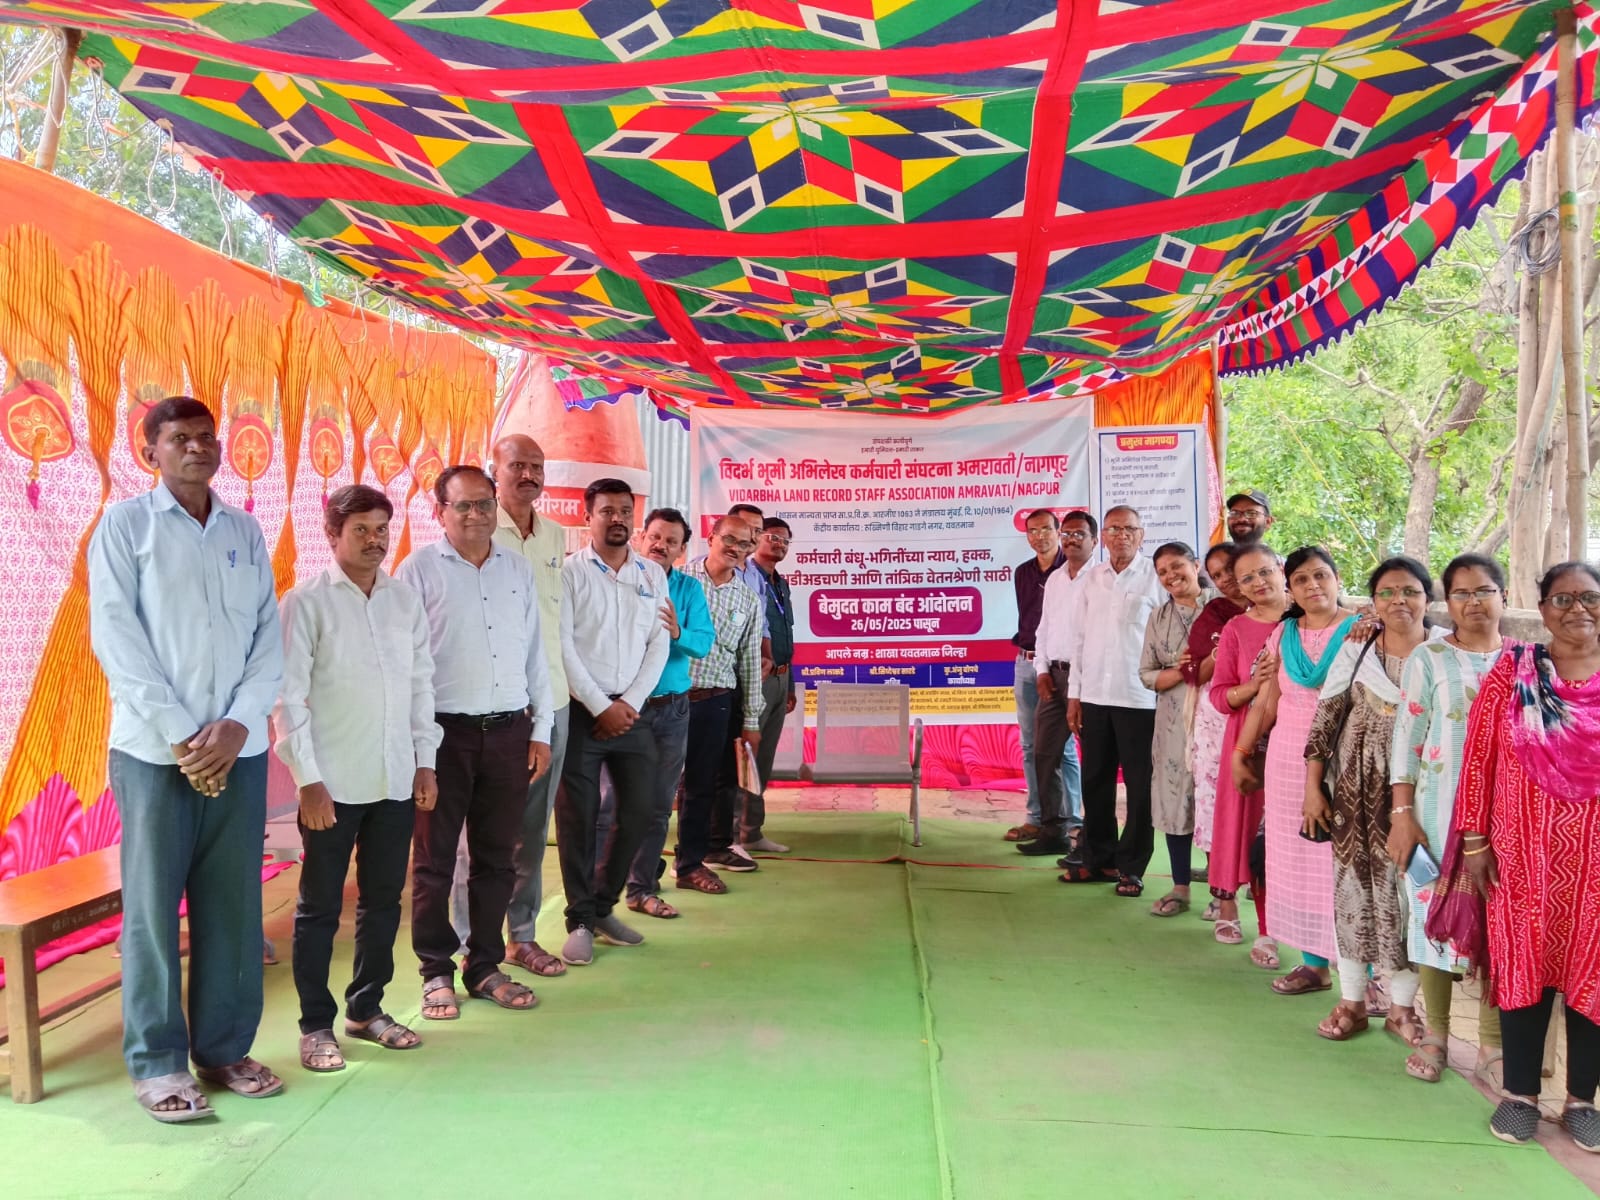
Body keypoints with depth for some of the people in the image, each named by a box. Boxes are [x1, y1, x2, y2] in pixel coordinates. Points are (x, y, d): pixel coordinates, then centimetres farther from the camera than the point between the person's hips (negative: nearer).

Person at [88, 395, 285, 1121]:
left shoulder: (245, 531, 12)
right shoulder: (124, 524, 1)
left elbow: (269, 638, 7)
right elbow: (116, 639, -6)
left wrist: (237, 725, -7)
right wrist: (181, 734, -11)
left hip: (238, 749, 3)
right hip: (155, 750, -3)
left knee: (233, 906, 7)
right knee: (152, 907, 2)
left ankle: (224, 1048, 20)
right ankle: (157, 1063, 13)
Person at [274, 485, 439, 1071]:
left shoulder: (406, 600, 8)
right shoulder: (306, 602, -5)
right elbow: (288, 696, -8)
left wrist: (425, 760, 7)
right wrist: (308, 779, -12)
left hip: (396, 780, 5)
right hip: (333, 782, -4)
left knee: (383, 900, 14)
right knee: (320, 907, 6)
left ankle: (366, 1009, 28)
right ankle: (316, 1025, 18)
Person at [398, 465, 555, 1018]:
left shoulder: (518, 570, 11)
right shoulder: (418, 570, -2)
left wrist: (541, 731, 9)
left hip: (509, 730, 4)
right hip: (444, 731, -4)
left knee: (496, 858, 11)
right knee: (435, 859, 6)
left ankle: (485, 967, 23)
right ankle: (437, 972, 19)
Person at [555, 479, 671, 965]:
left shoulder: (653, 575, 9)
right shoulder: (569, 573, -3)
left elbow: (658, 646, 5)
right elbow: (561, 649, -9)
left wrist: (630, 703, -6)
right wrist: (602, 707, -12)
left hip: (632, 710, 4)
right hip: (580, 710, -4)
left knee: (640, 810, 6)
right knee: (578, 817, 1)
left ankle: (602, 906, 24)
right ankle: (581, 920, 13)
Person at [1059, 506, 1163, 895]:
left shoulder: (1156, 578, -4)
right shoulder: (1089, 580, 9)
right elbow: (1079, 638, 11)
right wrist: (1073, 695, 8)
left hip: (1139, 697, -4)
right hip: (1094, 695, 4)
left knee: (1139, 785, 4)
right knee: (1095, 781, 11)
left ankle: (1131, 866, 13)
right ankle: (1097, 858, 23)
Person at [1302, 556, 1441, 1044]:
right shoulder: (1355, 649, 2)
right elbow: (1325, 718, 2)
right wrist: (1313, 786, -2)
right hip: (1358, 789, 1)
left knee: (1409, 889, 3)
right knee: (1355, 885, 6)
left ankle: (1401, 1006, 19)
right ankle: (1351, 1000, 18)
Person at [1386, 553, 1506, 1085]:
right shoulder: (1428, 659, 1)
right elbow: (1406, 738, -2)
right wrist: (1401, 813, -7)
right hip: (1439, 810, -1)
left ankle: (1492, 1047, 15)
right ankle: (1435, 1036, 19)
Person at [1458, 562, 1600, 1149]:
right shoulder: (1512, 671, -1)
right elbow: (1478, 757, -1)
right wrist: (1474, 839, -4)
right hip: (1525, 850, -1)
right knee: (1524, 964, 8)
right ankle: (1521, 1093, 22)